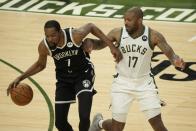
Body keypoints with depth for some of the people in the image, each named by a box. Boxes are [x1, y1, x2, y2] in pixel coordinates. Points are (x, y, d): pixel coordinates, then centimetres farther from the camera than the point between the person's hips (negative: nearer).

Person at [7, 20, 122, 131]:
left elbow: (91, 26, -7)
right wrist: (20, 78, -5)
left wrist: (111, 46, -11)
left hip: (83, 75, -3)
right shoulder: (44, 46, -20)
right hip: (63, 79, 3)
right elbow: (40, 65, 3)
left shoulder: (76, 35, -30)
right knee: (60, 122, 0)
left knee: (84, 117, -20)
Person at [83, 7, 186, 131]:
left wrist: (176, 60, -41)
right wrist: (89, 42, -20)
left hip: (145, 83, 0)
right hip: (122, 83, 0)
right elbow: (100, 44, 4)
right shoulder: (118, 33, -11)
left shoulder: (154, 36, -14)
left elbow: (170, 53, -17)